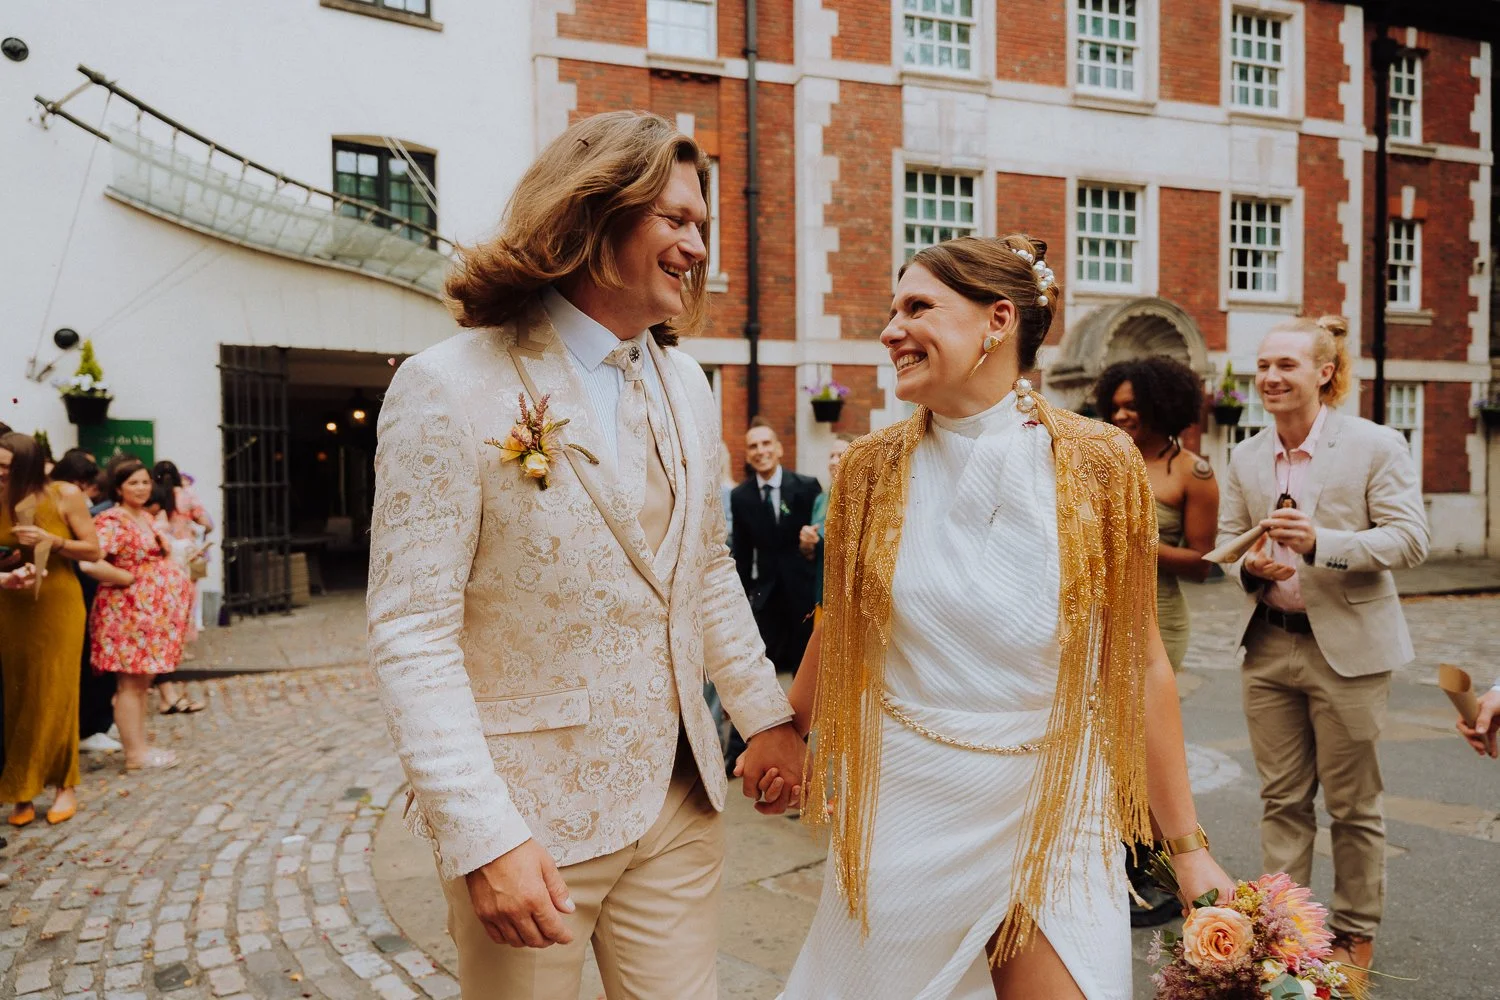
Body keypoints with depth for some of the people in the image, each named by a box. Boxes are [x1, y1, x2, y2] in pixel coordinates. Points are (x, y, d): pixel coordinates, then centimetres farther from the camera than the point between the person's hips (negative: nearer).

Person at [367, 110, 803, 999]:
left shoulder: (687, 385, 6)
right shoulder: (451, 388, -14)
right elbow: (413, 635, -16)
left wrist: (765, 714, 14)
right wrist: (483, 838, -21)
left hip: (681, 803, 5)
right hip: (531, 820, -5)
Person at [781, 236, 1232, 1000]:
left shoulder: (1099, 465, -8)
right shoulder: (871, 469, -4)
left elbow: (1140, 664, -3)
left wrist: (1188, 848, 0)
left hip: (1053, 822, -1)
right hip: (900, 820, 2)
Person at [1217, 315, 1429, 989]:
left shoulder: (1378, 446, -7)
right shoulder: (1245, 458, 7)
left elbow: (1410, 539, -11)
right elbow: (1227, 540, 11)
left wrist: (1319, 542, -25)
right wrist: (1250, 567, -12)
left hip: (1347, 648, -4)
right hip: (1269, 647, 4)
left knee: (1352, 804, 9)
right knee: (1281, 799, 11)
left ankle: (1356, 934, 27)